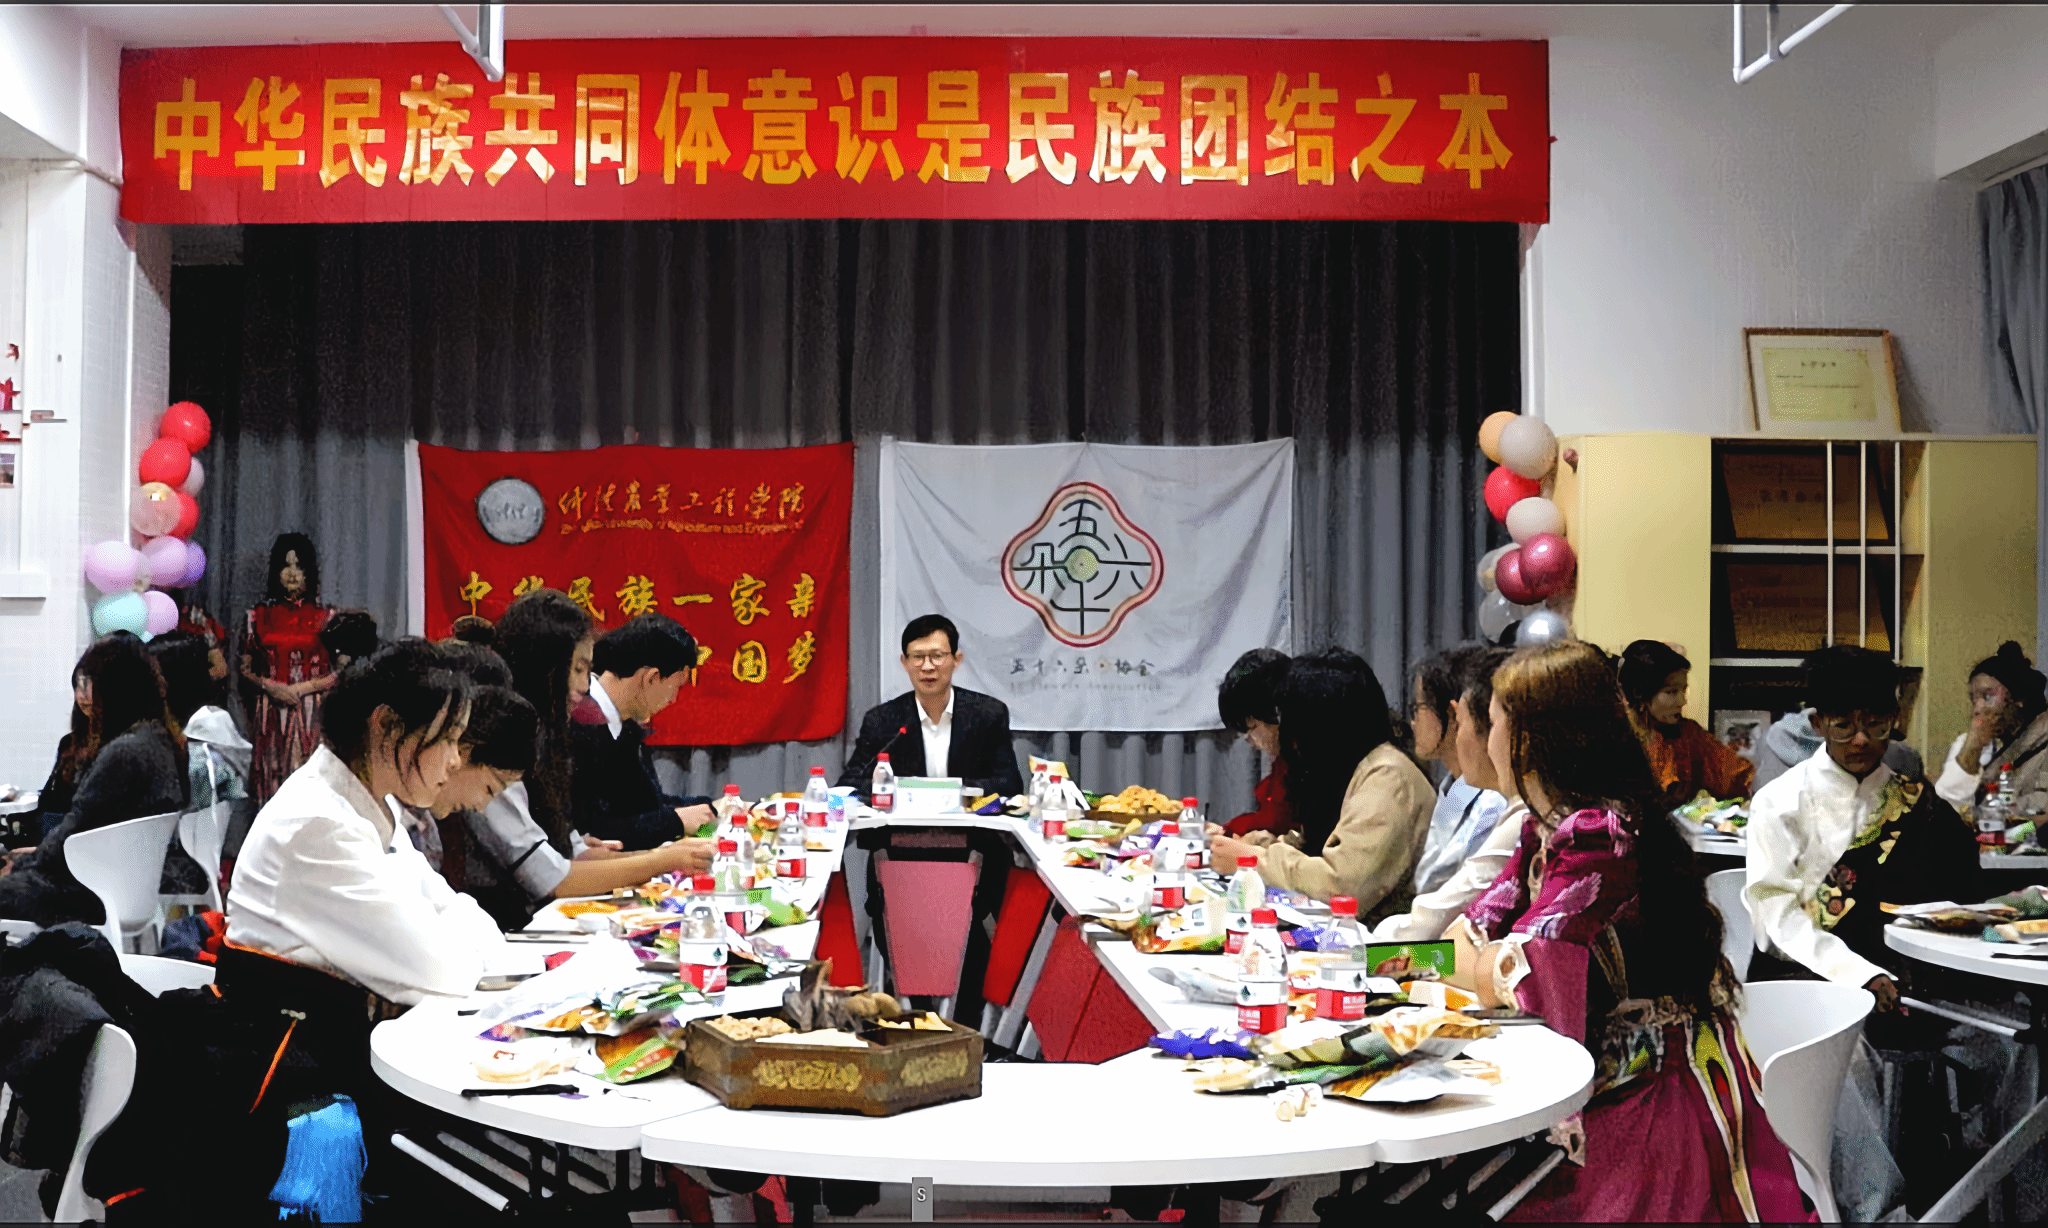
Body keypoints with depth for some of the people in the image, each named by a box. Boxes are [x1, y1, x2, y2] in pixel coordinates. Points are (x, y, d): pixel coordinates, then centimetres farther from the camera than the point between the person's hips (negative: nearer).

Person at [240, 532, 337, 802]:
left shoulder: (324, 617, 6)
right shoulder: (260, 615, 10)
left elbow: (339, 673, 2)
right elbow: (246, 669, 9)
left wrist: (302, 688, -9)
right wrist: (270, 686, -8)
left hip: (311, 715, -1)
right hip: (270, 714, 1)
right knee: (273, 776, -2)